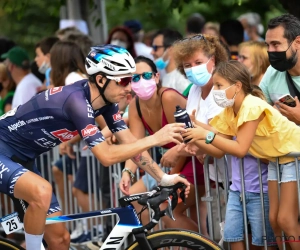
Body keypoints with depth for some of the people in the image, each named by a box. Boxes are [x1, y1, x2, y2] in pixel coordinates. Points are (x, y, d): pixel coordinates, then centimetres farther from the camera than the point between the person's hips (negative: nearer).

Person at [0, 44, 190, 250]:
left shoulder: (105, 100, -5)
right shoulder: (77, 100, -31)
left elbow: (129, 142, -1)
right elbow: (106, 156, -33)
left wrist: (164, 178, -7)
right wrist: (155, 139, -32)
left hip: (21, 159, 9)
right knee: (42, 191, -38)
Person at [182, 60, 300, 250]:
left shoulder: (252, 106, -27)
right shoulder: (229, 112, 0)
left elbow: (240, 149, -30)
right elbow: (220, 151, -3)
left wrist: (207, 135, -31)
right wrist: (197, 141, -19)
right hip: (276, 159, 9)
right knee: (274, 219, 5)